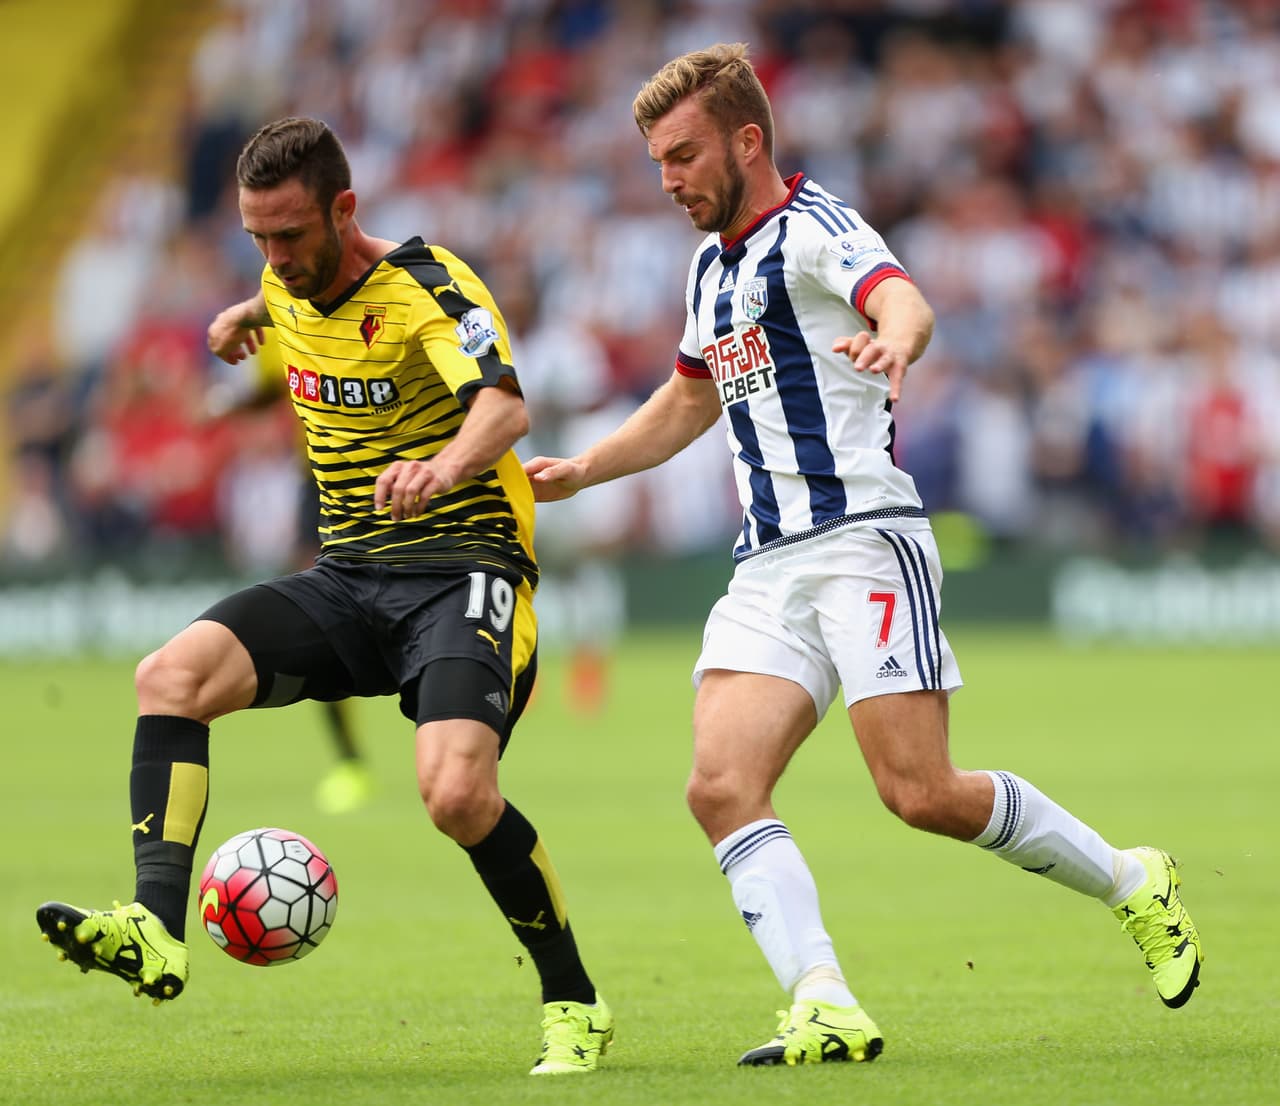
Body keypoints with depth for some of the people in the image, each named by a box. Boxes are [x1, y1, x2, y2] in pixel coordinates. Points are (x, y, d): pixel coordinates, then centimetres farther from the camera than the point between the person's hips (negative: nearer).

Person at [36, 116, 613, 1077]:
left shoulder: (429, 287, -15)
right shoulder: (294, 286, 8)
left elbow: (503, 403, -36)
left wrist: (447, 465, -54)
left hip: (464, 572, -7)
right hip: (346, 578, 7)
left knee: (456, 790, -29)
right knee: (171, 674, -19)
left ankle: (574, 1006, -8)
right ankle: (156, 930, -31)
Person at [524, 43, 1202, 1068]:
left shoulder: (813, 229, -8)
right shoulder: (712, 264, 19)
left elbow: (903, 300, -30)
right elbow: (691, 398, 37)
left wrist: (893, 341, -54)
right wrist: (581, 470, 29)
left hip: (863, 536, -8)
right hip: (767, 564, 8)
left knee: (922, 794, -12)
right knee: (722, 786, -13)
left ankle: (1134, 885, 10)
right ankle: (826, 1007, -21)